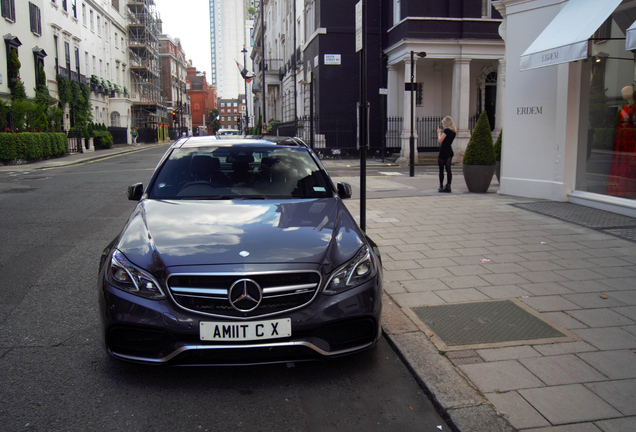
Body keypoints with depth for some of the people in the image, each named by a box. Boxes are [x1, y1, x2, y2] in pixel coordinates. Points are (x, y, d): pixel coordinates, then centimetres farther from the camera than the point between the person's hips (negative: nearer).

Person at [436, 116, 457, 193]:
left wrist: (439, 132, -3)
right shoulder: (454, 131, 11)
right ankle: (448, 186, 3)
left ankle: (441, 186, 1)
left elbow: (440, 140, -17)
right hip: (450, 151, 8)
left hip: (443, 152, -8)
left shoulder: (446, 130, -14)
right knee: (448, 169, 6)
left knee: (441, 170, 0)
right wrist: (441, 132, 17)